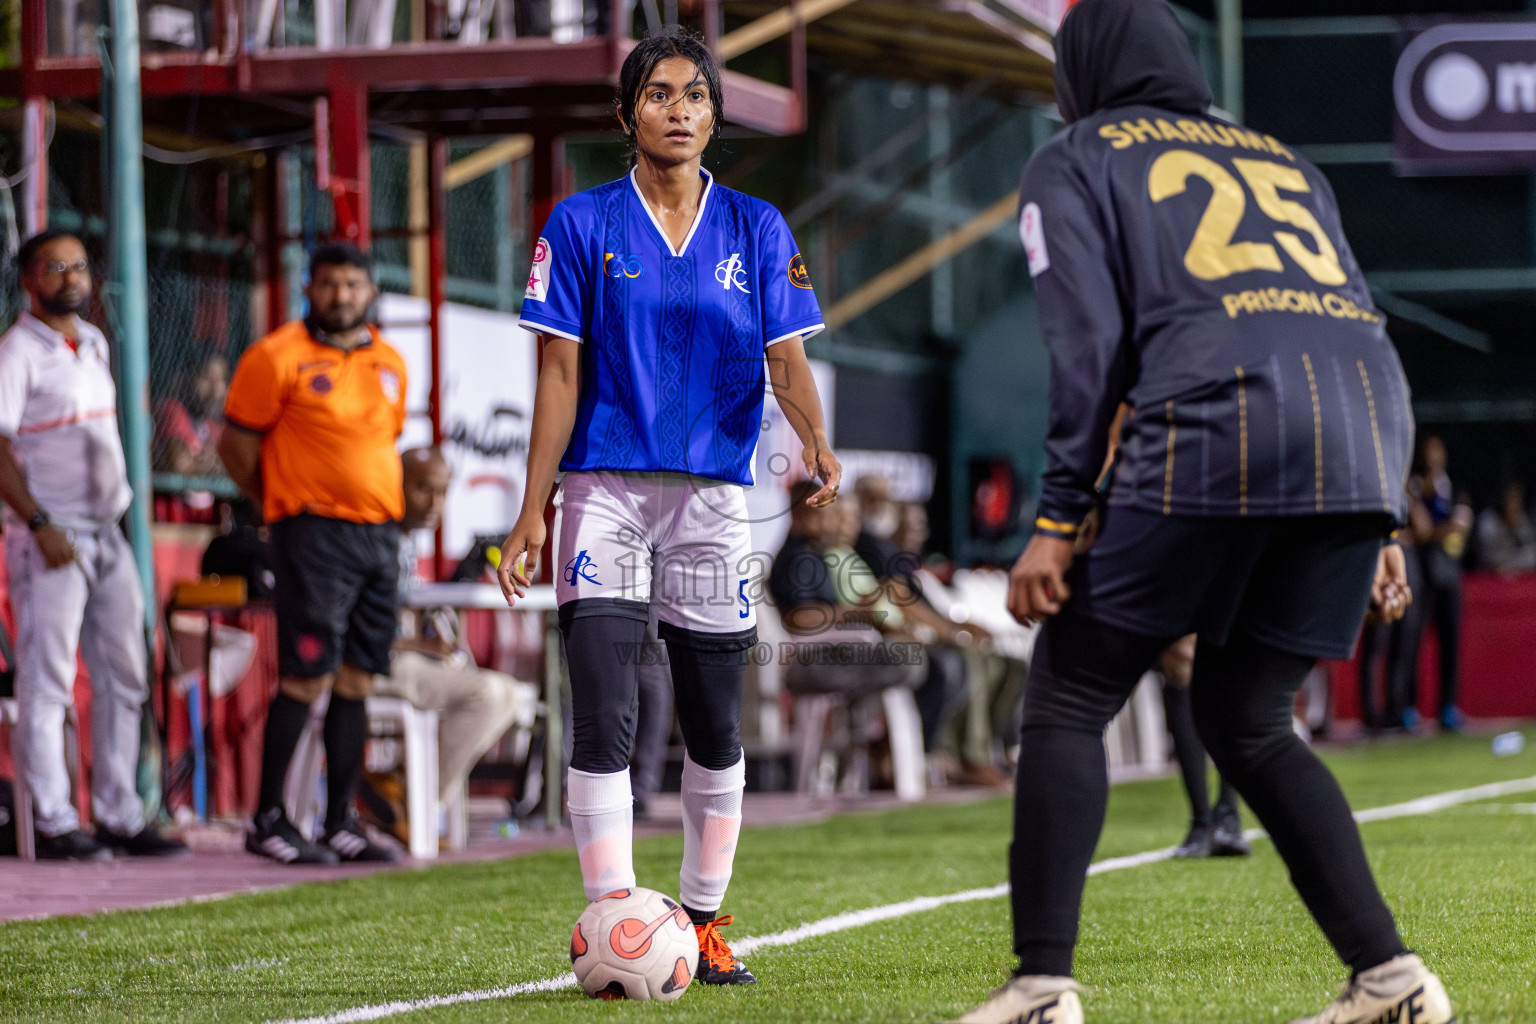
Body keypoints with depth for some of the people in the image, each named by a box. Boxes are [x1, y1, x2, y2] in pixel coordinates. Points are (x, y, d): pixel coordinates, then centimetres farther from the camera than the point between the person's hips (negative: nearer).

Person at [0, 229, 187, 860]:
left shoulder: (95, 344, 14)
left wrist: (119, 507, 17)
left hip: (108, 531, 8)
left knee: (124, 679, 8)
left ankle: (119, 816, 14)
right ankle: (54, 824, -4)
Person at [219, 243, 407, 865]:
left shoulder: (390, 363, 14)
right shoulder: (277, 358, -5)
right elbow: (235, 444, -1)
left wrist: (395, 509, 16)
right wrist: (285, 508, 4)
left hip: (380, 533, 6)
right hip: (314, 534, -6)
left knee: (357, 680, 6)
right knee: (306, 678, -10)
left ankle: (341, 823, 11)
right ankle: (267, 821, -4)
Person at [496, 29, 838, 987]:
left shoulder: (756, 229, 8)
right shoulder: (584, 225, 3)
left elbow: (788, 359, 3)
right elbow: (562, 372, 1)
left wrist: (815, 435, -15)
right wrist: (534, 508, -3)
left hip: (713, 494, 2)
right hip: (607, 489, -2)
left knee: (716, 727, 7)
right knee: (603, 717, -11)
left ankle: (705, 921, 20)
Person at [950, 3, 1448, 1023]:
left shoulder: (1073, 163, 18)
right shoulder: (1284, 162, 33)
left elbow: (1089, 341, 3)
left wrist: (1057, 522, 1)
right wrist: (1377, 529, 25)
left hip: (1220, 423, -5)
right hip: (1369, 437, 5)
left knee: (1069, 701, 5)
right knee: (1247, 721, 19)